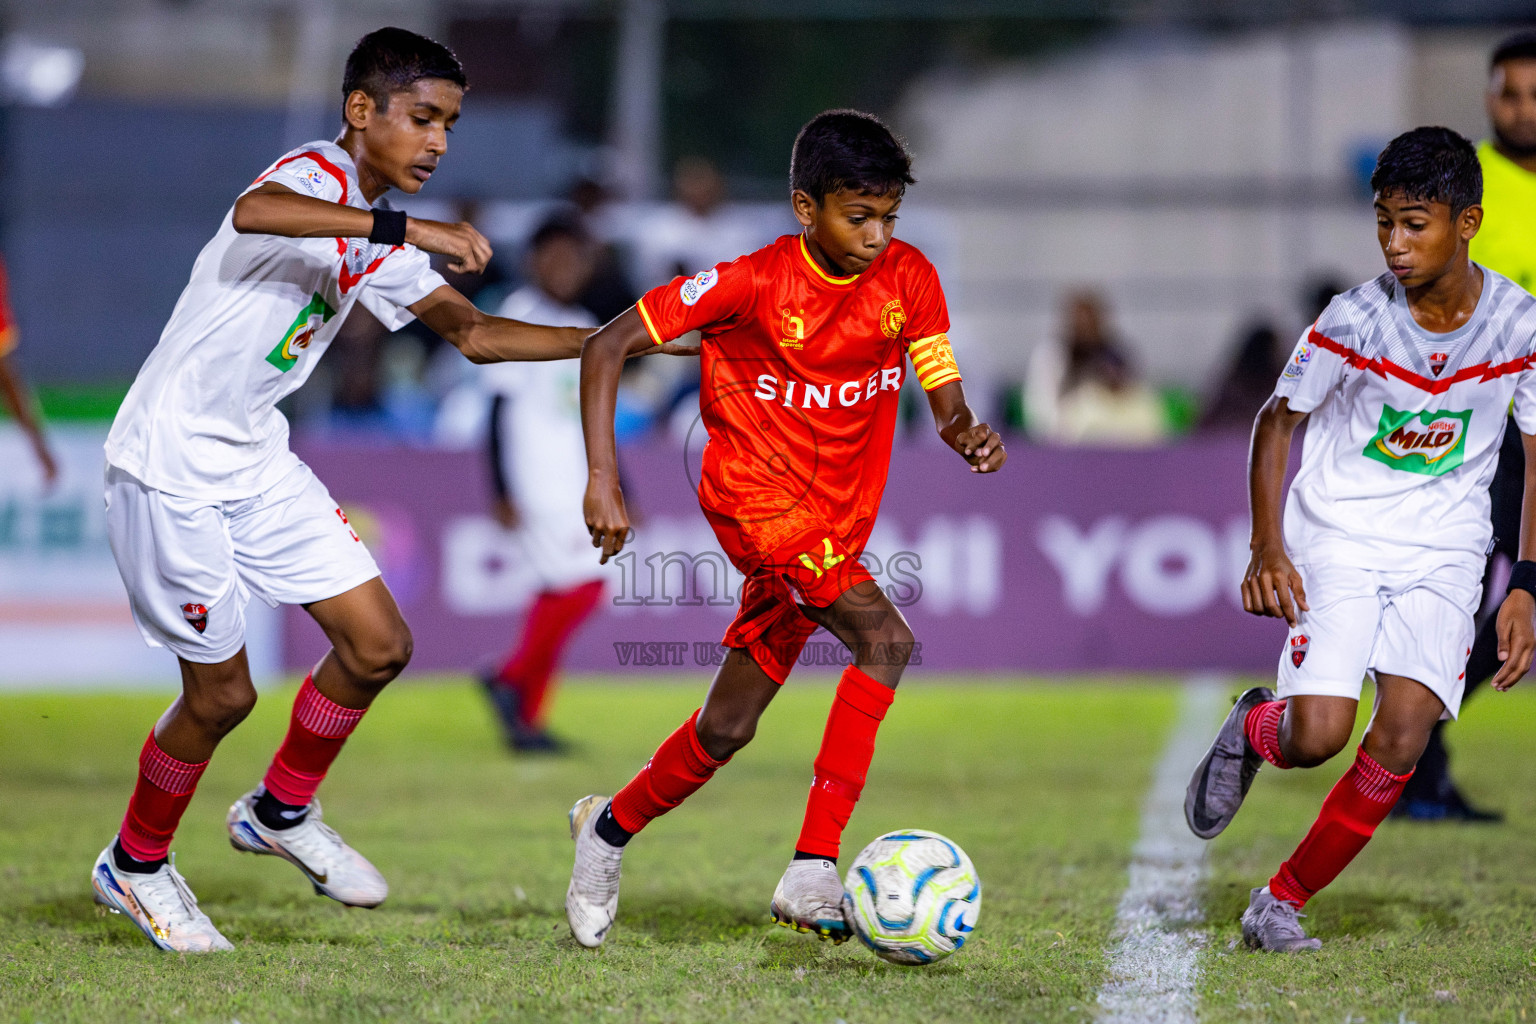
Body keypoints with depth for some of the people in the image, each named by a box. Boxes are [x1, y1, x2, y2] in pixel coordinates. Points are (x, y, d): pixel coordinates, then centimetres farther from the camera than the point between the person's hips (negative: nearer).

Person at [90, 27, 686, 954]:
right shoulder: (313, 175, -19)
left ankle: (282, 812, 27)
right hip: (172, 467, -9)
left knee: (378, 644, 5)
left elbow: (474, 333, 16)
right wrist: (409, 230, -49)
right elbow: (253, 212, -44)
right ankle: (136, 863, 23)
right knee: (223, 690, 0)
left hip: (256, 460, 9)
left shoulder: (380, 240, 9)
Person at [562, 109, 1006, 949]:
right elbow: (606, 348, -11)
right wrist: (602, 478, -19)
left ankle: (612, 826, 36)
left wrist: (969, 435, -25)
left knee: (728, 728, 10)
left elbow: (946, 403, 0)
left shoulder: (908, 281, -1)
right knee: (885, 640, -28)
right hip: (757, 497, -6)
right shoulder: (752, 283, -14)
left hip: (838, 525, 6)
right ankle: (813, 871, -31)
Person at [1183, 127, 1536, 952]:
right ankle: (1252, 729, 21)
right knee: (1317, 736, -17)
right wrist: (1267, 548, -10)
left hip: (1443, 551, 2)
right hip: (1338, 536, -2)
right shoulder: (1357, 319, -13)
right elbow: (1279, 419, 0)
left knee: (1405, 731, -17)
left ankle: (1284, 900, -1)